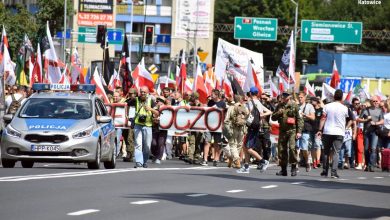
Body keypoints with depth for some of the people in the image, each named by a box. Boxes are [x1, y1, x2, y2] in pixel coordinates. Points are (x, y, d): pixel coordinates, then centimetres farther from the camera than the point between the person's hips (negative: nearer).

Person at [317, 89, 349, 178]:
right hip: (339, 132, -1)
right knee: (336, 152, -3)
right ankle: (334, 172, -14)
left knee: (326, 152, 13)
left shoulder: (327, 106, 0)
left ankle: (324, 172, 15)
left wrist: (320, 130, -2)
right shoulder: (344, 108, -1)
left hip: (327, 132, 1)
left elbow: (323, 118, -4)